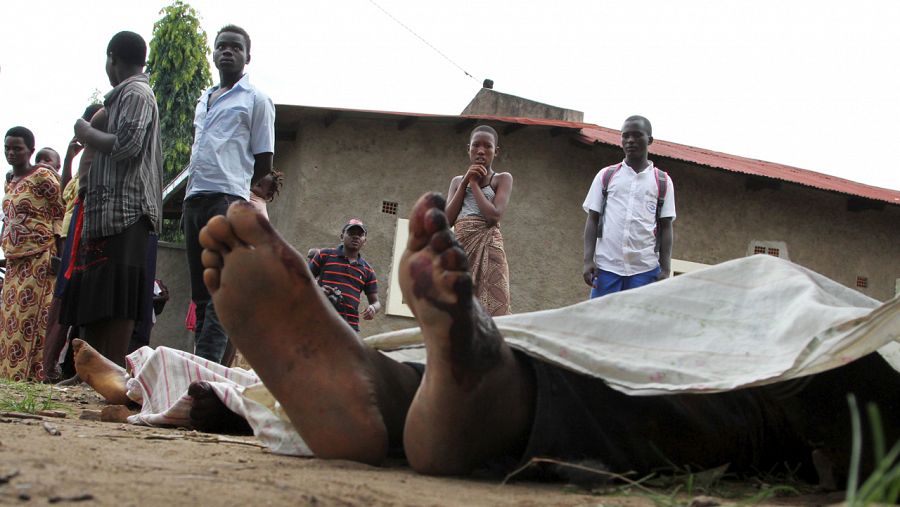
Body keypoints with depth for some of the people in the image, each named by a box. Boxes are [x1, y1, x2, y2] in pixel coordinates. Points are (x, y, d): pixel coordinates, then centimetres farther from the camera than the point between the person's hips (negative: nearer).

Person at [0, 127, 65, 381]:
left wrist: (58, 253, -15)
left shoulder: (43, 176, -6)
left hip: (39, 258, -8)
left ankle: (36, 373, -11)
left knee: (33, 317, -11)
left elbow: (60, 213, -8)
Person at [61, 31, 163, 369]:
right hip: (108, 211, 10)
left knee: (116, 299, -14)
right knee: (94, 296, 7)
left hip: (123, 208, -10)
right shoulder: (132, 95, 26)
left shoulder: (134, 93, -4)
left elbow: (126, 145, -17)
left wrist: (86, 133, -3)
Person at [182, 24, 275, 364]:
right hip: (195, 200, 7)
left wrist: (231, 185, 1)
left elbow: (264, 163, 2)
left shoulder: (256, 100, 6)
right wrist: (189, 198, 15)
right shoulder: (203, 101, 25)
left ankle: (204, 368, -25)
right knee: (201, 293, 5)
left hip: (228, 201, -7)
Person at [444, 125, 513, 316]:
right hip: (461, 252, 4)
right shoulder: (457, 181, 19)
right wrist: (465, 182, 2)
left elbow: (494, 215, -10)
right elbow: (447, 220, 5)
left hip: (488, 251, -4)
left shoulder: (502, 179, 7)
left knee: (492, 310, -15)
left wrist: (474, 184, 0)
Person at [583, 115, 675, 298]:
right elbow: (592, 219, 7)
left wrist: (665, 269, -1)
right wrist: (588, 259, -3)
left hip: (645, 269, 0)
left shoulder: (662, 182, 8)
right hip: (606, 265, 1)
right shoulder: (605, 176, 10)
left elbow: (665, 227, 7)